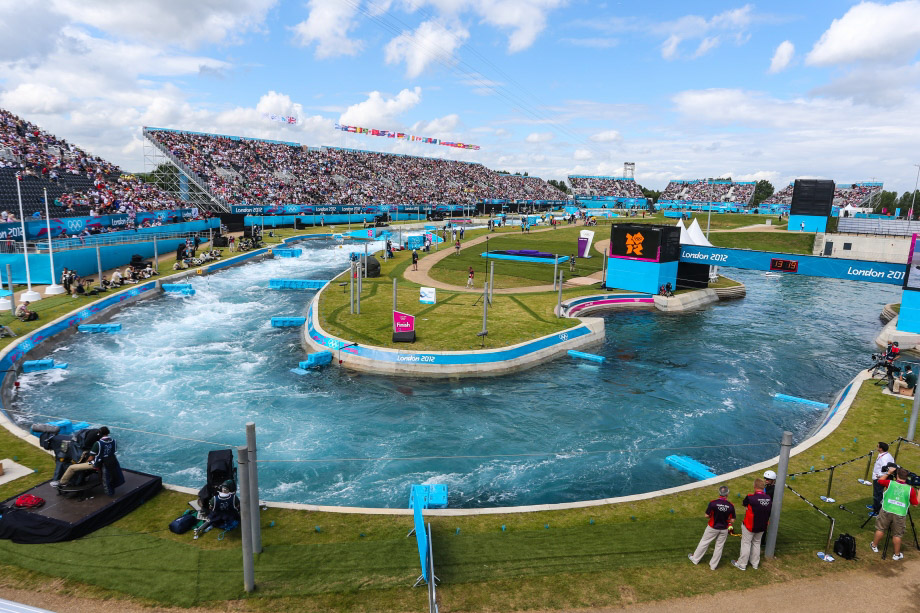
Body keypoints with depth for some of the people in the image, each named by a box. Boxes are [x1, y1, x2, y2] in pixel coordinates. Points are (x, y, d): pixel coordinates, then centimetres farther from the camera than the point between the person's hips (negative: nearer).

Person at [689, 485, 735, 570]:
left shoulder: (713, 503, -21)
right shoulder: (731, 505, -15)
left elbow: (707, 515, -11)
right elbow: (732, 520, -8)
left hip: (712, 528, -1)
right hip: (724, 529, 2)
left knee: (704, 543, 15)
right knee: (719, 546, 16)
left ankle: (695, 559, 29)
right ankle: (713, 565, 27)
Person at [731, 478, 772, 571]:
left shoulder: (750, 497, -26)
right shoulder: (769, 499, -11)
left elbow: (743, 503, -5)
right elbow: (769, 512, 2)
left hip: (750, 526, -5)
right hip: (762, 527, 5)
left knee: (746, 544, 9)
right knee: (756, 543, 22)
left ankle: (742, 564, 20)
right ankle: (755, 563, 35)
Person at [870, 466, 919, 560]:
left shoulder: (890, 483, -7)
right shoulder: (910, 490, -8)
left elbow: (879, 481, 14)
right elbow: (916, 504, 2)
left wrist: (888, 473, 19)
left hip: (886, 511, 0)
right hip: (900, 515, 0)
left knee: (880, 529, 16)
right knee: (897, 535, 13)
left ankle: (874, 546, 32)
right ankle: (897, 554, 25)